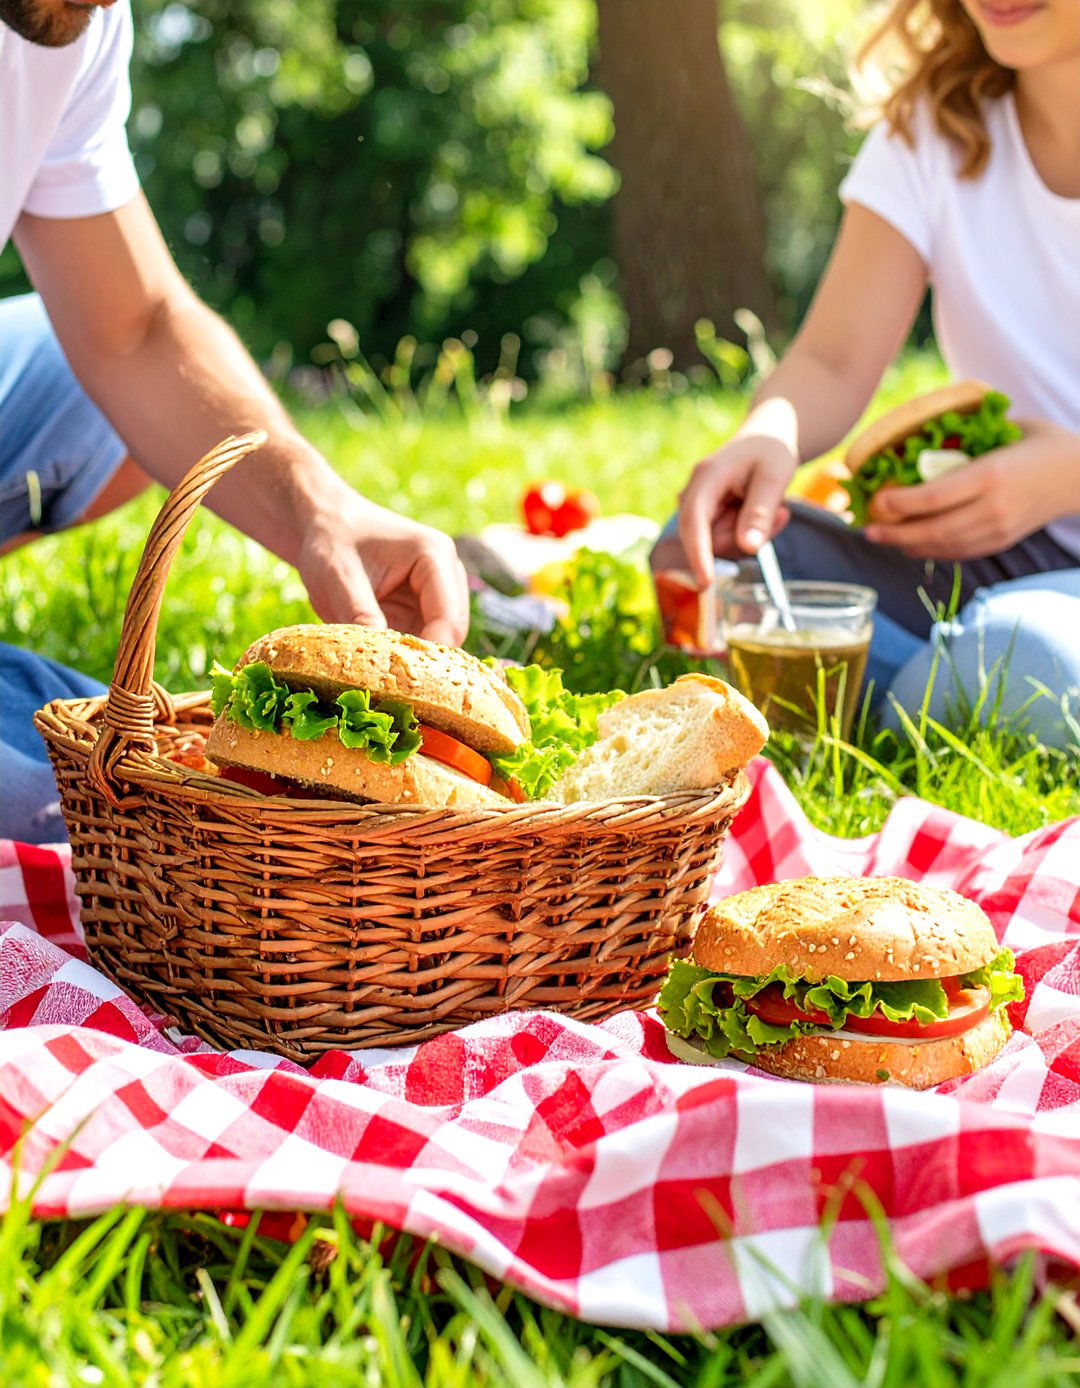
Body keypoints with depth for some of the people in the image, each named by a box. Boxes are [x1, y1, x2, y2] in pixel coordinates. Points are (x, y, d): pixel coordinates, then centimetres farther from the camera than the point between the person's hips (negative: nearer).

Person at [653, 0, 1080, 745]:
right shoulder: (931, 132, 5)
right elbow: (835, 362, -7)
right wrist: (769, 435, -29)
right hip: (984, 560, 4)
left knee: (1020, 650, -39)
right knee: (696, 552, -16)